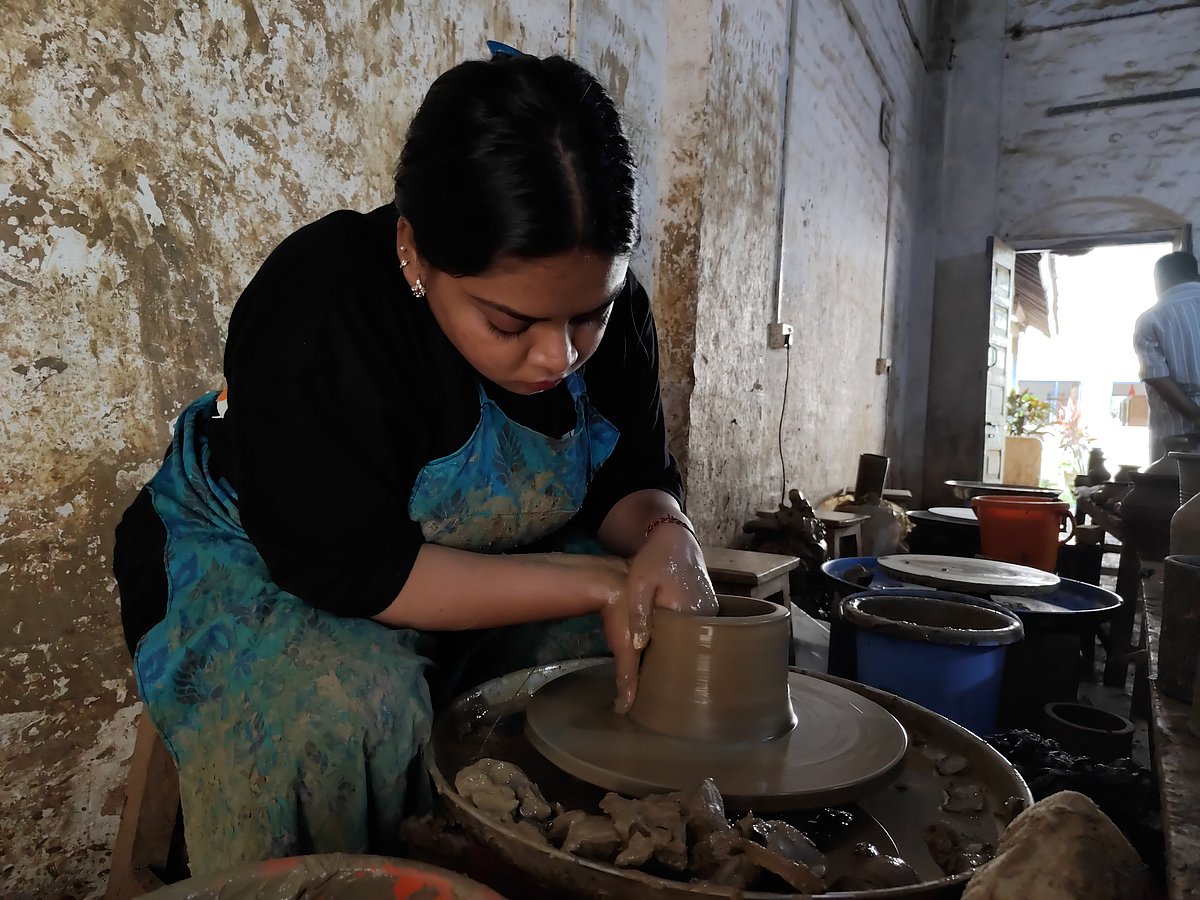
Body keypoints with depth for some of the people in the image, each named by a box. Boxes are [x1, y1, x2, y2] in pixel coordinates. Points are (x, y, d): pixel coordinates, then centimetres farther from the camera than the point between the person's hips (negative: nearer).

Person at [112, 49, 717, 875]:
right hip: (262, 568, -4)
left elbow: (632, 482, -3)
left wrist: (666, 538, -28)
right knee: (346, 698, -35)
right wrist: (598, 584, -30)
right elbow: (353, 569, -30)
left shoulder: (603, 305, -14)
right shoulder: (320, 310, -31)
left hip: (479, 576, 5)